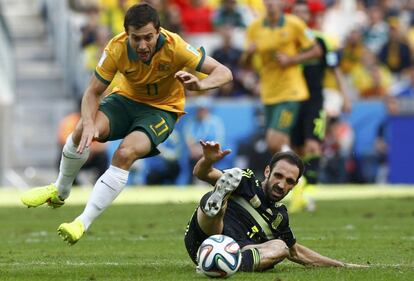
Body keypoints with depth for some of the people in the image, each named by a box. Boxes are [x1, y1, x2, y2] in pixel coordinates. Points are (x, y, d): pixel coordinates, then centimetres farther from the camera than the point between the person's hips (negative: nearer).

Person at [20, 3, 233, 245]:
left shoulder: (174, 47, -27)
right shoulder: (117, 48, -22)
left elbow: (224, 73, -24)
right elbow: (93, 92, -13)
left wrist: (200, 84, -46)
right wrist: (89, 123, -33)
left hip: (162, 109, -2)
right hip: (127, 99, 3)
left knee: (126, 153, -30)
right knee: (82, 131, -25)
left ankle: (84, 223, -25)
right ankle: (60, 191, 4)